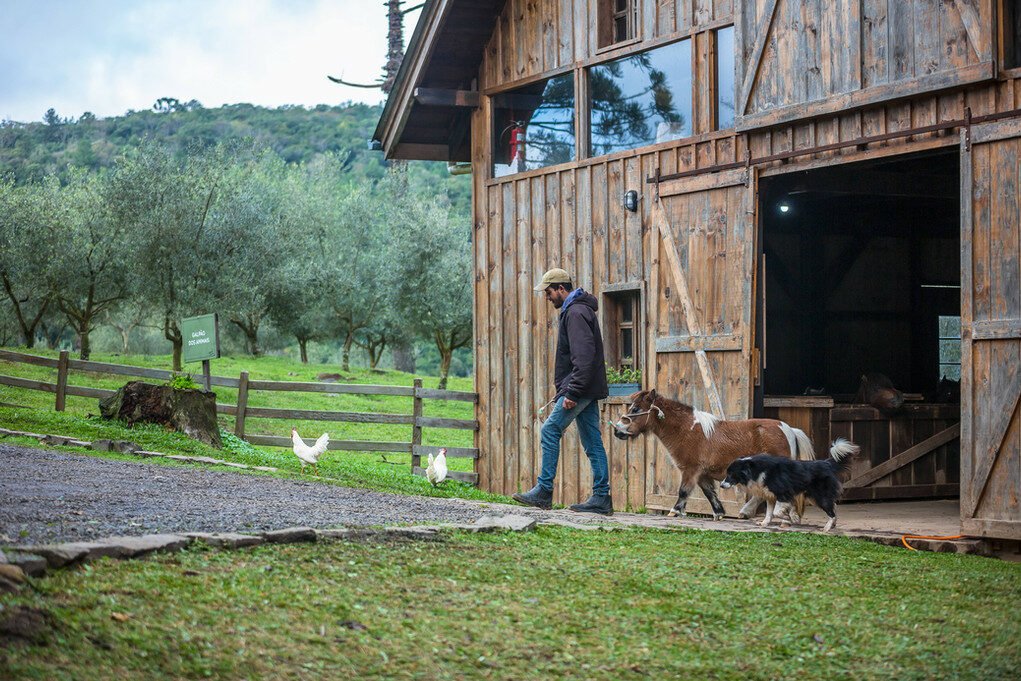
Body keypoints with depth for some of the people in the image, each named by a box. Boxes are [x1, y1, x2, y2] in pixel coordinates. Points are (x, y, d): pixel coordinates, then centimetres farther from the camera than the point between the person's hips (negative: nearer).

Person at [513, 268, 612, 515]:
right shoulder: (576, 310, 20)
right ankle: (601, 499, 6)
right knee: (593, 443, 7)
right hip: (589, 391, 10)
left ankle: (543, 492, -5)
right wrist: (563, 390, 23)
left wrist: (572, 393, -25)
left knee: (550, 431, -7)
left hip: (579, 390, -10)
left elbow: (584, 356, -23)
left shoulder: (576, 313, -13)